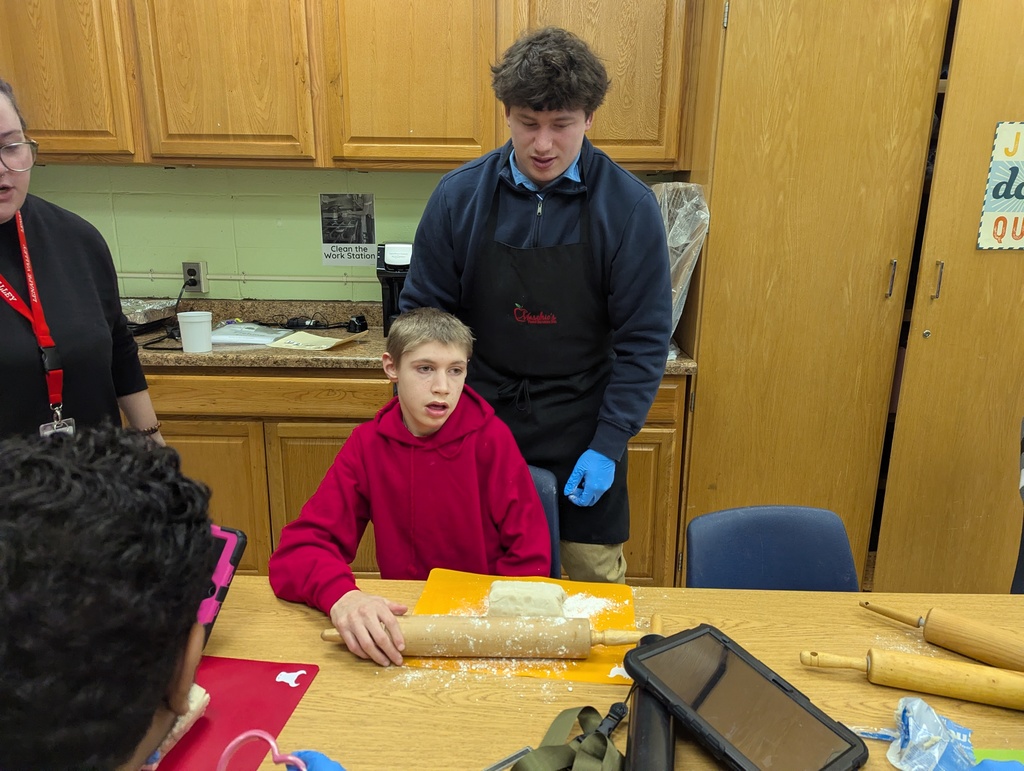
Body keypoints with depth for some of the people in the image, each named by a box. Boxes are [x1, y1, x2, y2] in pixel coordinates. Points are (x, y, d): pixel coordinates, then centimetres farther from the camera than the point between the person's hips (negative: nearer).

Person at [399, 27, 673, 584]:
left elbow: (644, 339, -7)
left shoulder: (628, 205, -10)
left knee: (595, 580, 14)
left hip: (582, 433, -1)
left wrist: (608, 445, -11)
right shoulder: (458, 195, -6)